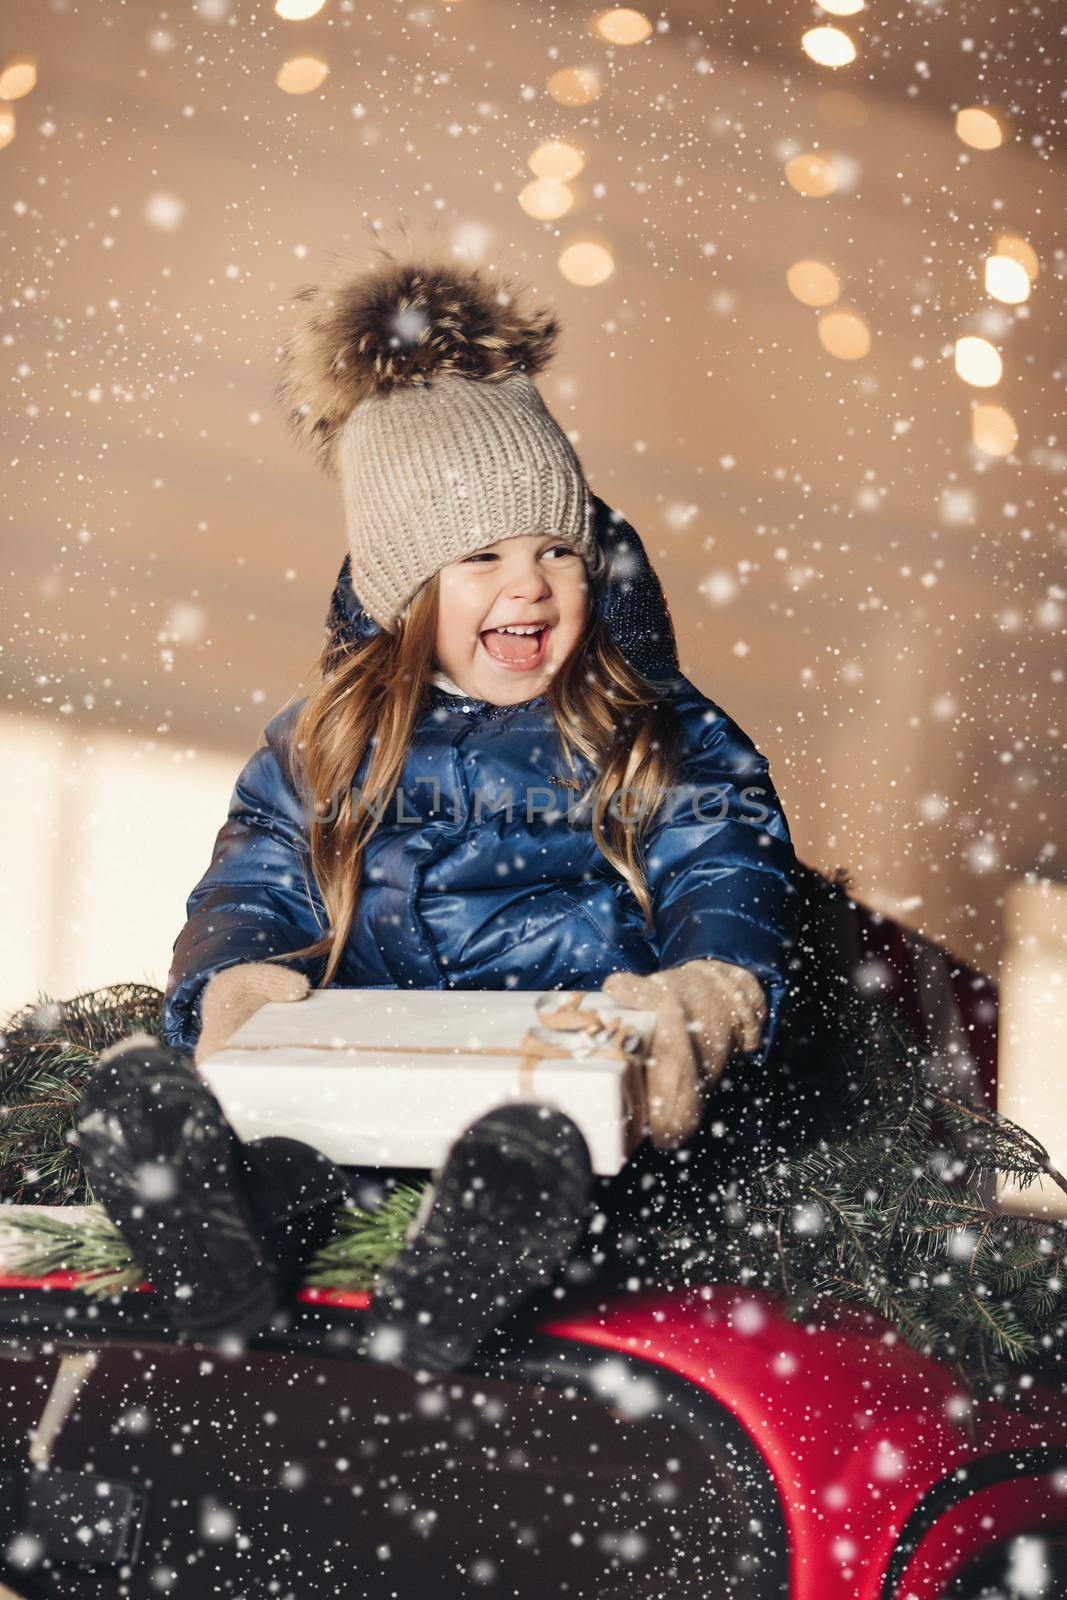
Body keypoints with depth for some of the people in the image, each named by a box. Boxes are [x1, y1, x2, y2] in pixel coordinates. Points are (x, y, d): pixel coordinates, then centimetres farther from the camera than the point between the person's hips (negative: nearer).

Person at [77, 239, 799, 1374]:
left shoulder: (675, 751, 17)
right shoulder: (319, 753, 23)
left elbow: (732, 922, 4)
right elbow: (243, 908, 14)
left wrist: (684, 1010, -23)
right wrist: (240, 992, -14)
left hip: (570, 1095, -2)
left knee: (534, 1151, -42)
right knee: (137, 1095, -32)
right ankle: (233, 1333, -58)